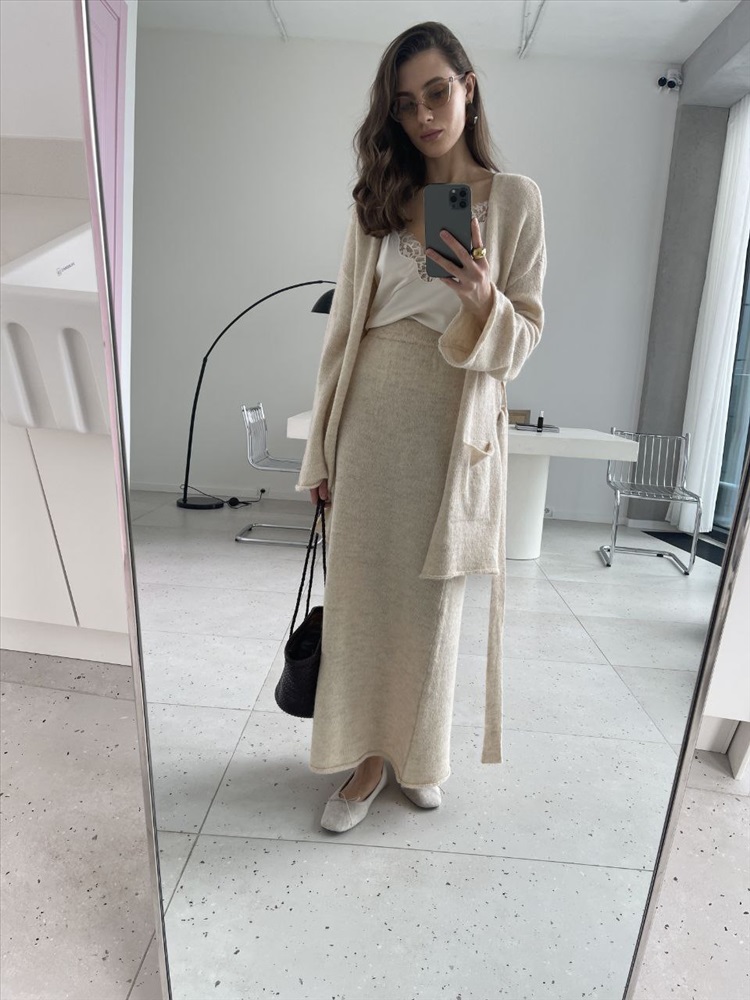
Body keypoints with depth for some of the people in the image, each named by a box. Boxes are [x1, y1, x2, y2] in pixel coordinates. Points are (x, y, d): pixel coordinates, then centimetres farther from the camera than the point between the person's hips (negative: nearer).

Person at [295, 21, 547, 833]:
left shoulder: (514, 200, 2)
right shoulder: (379, 200, 9)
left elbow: (523, 337, 1)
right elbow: (344, 325, 7)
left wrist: (484, 300, -22)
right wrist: (322, 449, 5)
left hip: (454, 429, -2)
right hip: (371, 424, 2)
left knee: (433, 601, 9)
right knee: (363, 594, 5)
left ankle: (420, 757, 33)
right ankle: (369, 758, 26)